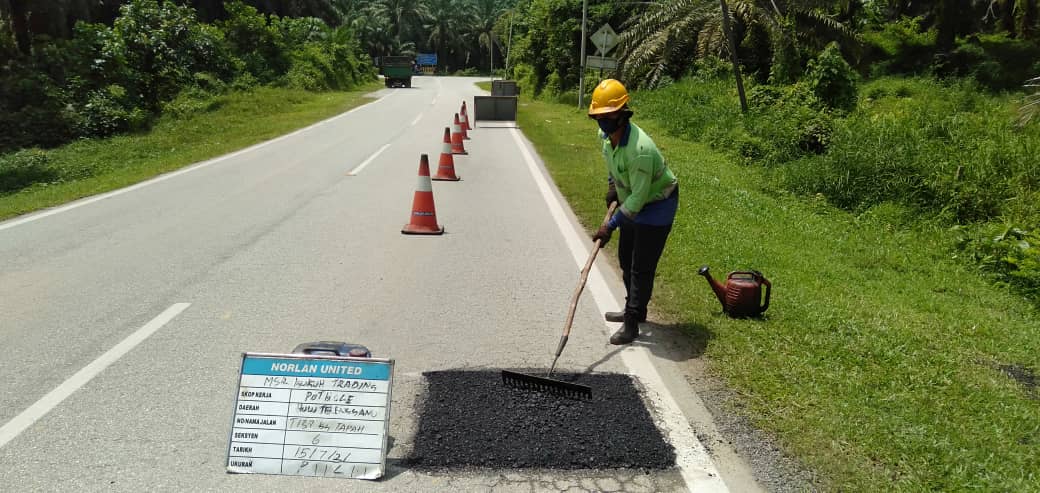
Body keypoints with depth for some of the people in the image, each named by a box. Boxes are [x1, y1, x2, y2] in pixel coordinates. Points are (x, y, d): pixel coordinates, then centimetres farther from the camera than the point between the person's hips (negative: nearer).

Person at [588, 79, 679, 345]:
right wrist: (612, 186, 10)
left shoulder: (640, 149, -36)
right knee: (625, 259, 19)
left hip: (656, 205, -9)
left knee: (642, 267, -6)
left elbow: (638, 197, -31)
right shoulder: (606, 134, -10)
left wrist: (611, 225, -29)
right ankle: (634, 310, 37)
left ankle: (632, 323, 3)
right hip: (631, 201, 9)